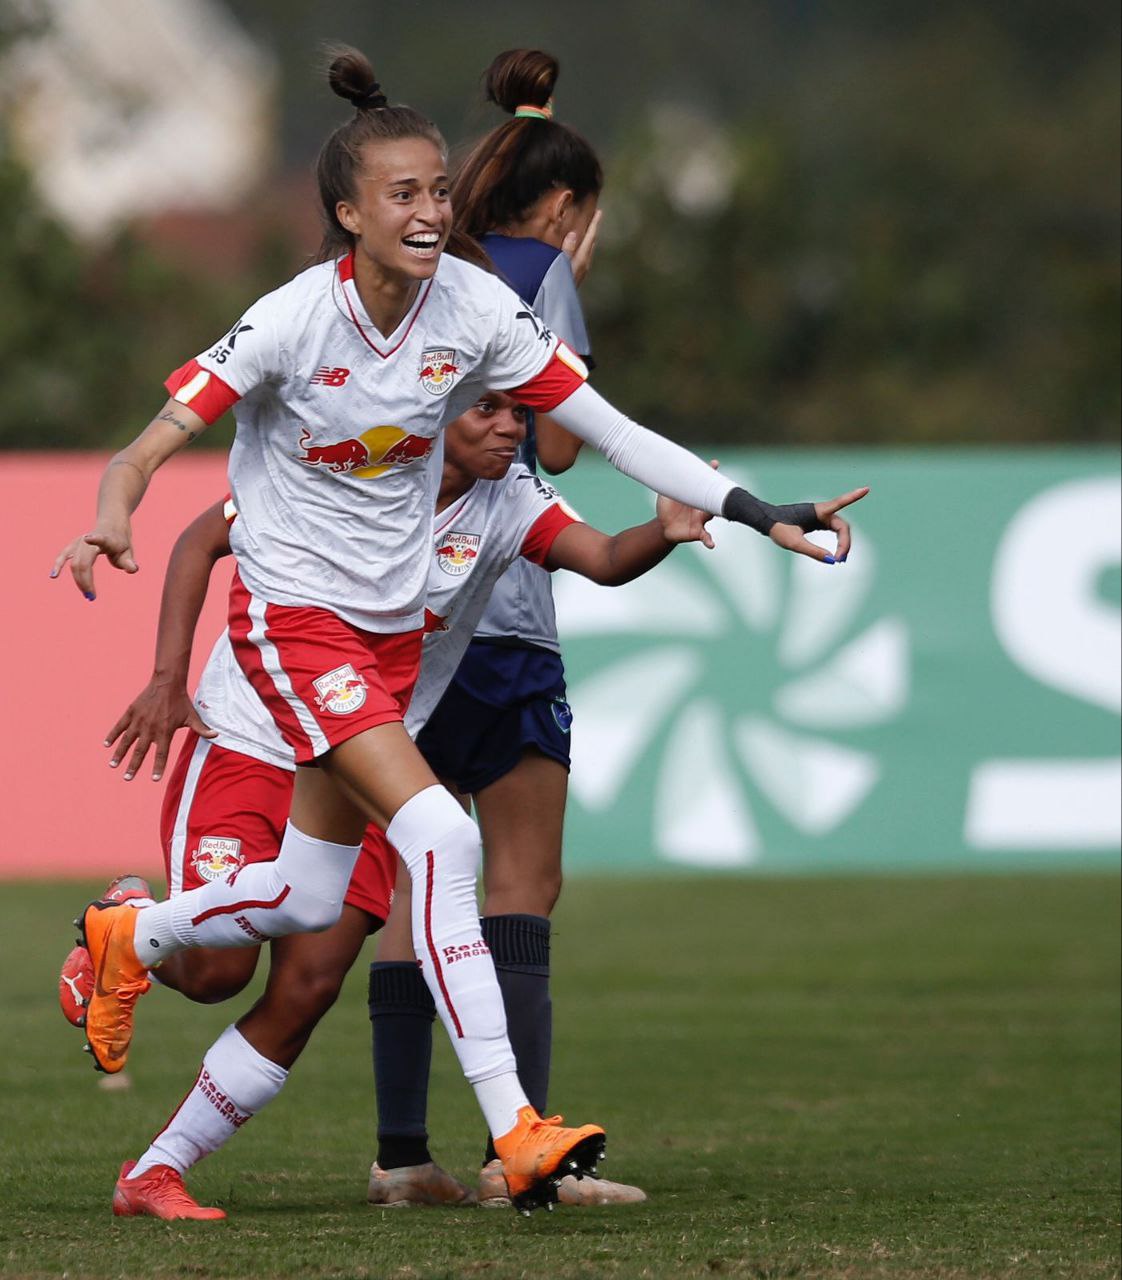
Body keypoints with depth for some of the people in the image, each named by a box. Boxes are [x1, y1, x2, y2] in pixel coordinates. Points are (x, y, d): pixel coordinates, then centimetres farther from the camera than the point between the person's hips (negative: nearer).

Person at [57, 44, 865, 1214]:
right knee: (439, 837, -23)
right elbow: (148, 450, -17)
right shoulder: (293, 321, -19)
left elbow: (608, 430, -3)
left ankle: (124, 942, 42)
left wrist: (755, 512, -10)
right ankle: (512, 1131, -23)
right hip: (293, 619, -6)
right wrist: (112, 521, -40)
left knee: (308, 899, 12)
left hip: (394, 626, 6)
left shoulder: (475, 309, -8)